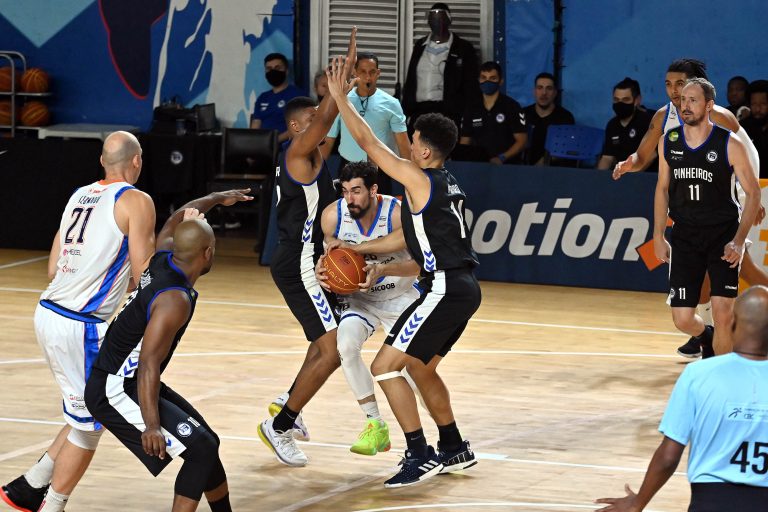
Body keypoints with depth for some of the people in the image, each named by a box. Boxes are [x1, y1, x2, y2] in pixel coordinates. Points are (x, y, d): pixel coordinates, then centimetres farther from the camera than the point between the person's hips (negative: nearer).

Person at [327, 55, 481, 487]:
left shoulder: (419, 180, -11)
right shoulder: (447, 184, 15)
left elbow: (368, 141, -10)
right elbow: (413, 237, 24)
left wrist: (341, 98, 0)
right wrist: (361, 249, 26)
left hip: (445, 289, -10)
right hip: (464, 288, 10)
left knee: (385, 367, -7)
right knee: (420, 367, 25)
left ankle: (420, 455, -9)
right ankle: (455, 449, 31)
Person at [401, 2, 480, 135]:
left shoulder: (464, 49, 2)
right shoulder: (420, 46, 15)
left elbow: (471, 88, 1)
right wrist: (405, 112, 11)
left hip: (448, 113, -4)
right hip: (419, 112, 4)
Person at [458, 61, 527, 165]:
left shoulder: (511, 107, 1)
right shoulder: (471, 111, 13)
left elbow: (521, 141, -2)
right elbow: (464, 143, 17)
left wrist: (502, 158, -15)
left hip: (507, 166, -4)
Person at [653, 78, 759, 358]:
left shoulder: (730, 145, -11)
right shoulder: (668, 142, 1)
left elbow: (753, 193, -7)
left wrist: (739, 241, -17)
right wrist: (658, 236, 8)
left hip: (723, 235, -3)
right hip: (685, 237, 3)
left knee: (723, 315, -14)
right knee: (682, 319, 0)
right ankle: (706, 337, 37)